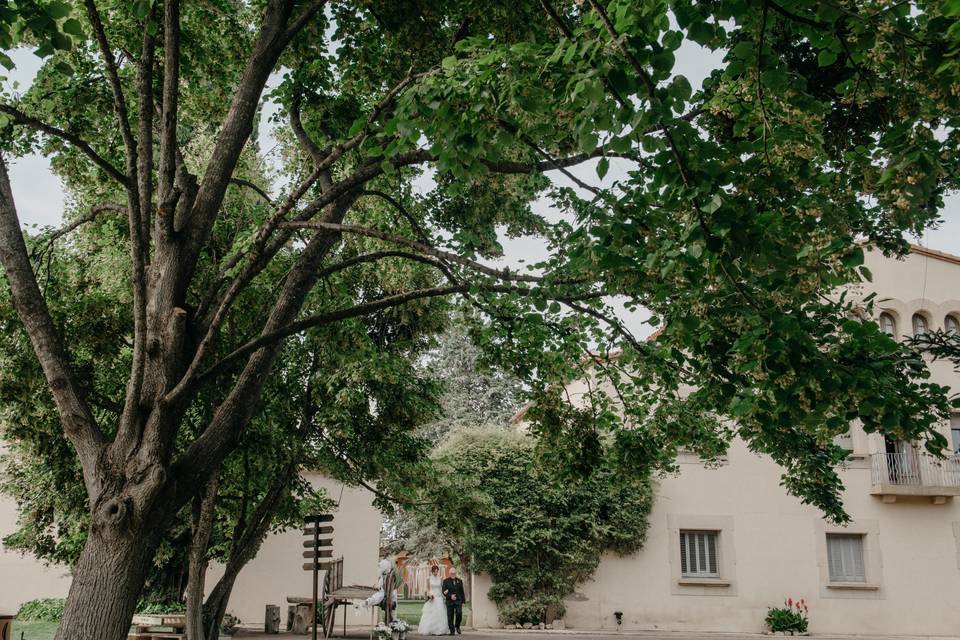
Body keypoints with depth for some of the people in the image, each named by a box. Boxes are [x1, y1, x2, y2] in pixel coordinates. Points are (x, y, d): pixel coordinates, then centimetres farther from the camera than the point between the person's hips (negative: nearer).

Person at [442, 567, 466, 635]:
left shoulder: (459, 581, 12)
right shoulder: (446, 581, 4)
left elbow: (462, 592, 14)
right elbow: (444, 592, -3)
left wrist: (463, 601, 9)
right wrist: (450, 596, -19)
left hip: (458, 601, 1)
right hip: (450, 601, -1)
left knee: (459, 613, -16)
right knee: (450, 617, -2)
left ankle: (457, 626, 9)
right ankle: (452, 631, 8)